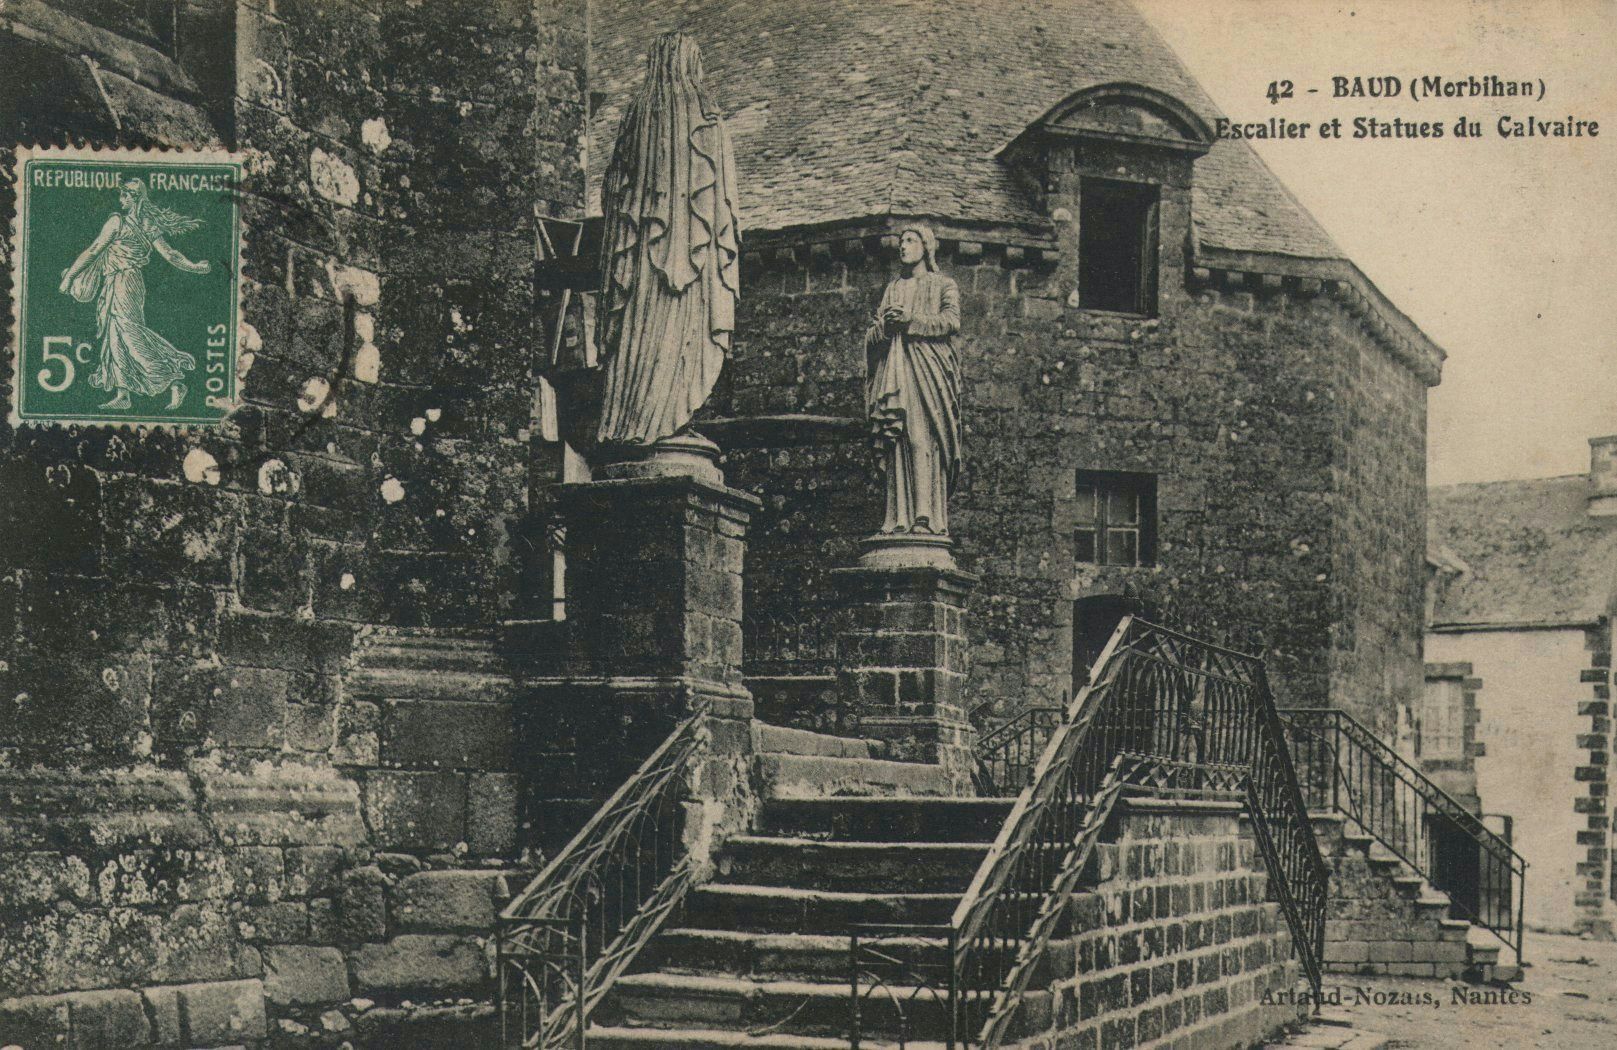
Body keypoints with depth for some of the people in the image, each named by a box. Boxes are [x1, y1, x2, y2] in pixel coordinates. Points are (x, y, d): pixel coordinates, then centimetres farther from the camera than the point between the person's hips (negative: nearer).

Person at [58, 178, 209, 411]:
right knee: (116, 337, 8)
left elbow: (93, 251, -7)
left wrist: (69, 275, -1)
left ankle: (173, 383, -17)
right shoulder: (150, 226, 9)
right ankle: (122, 395, 6)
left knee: (132, 335, -12)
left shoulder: (117, 222, -10)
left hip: (121, 283, -8)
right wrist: (194, 267, 12)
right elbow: (170, 254, 1)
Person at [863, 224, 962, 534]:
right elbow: (871, 337, 19)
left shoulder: (944, 286, 14)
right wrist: (885, 325, -3)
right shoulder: (892, 288, 26)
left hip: (927, 367, -4)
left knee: (920, 439, -18)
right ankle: (899, 518, -13)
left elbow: (951, 321, -4)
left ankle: (925, 516, -25)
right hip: (893, 368, 4)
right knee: (896, 443, -8)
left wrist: (909, 320, -11)